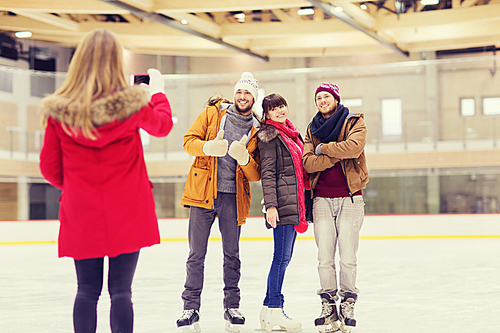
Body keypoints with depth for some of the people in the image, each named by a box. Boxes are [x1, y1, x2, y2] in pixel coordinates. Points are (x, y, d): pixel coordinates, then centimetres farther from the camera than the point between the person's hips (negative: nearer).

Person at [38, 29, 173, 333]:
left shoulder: (58, 112, -7)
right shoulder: (133, 105, -10)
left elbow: (50, 168, 3)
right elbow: (163, 125, 13)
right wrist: (158, 91, 31)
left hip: (81, 215, 1)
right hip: (128, 215, -1)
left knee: (87, 291, 8)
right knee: (121, 290, 3)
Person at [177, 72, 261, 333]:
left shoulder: (257, 130, 8)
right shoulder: (213, 113, 7)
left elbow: (256, 175, 4)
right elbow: (189, 140, 0)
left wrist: (244, 158, -17)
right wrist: (209, 147, -20)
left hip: (232, 197, 1)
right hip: (203, 193, -1)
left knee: (232, 255, 7)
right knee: (196, 255, -1)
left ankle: (232, 307, 18)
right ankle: (191, 308, 6)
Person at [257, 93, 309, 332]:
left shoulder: (291, 133, 20)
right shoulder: (269, 135, -5)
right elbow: (267, 173, -12)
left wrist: (302, 208, 24)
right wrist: (270, 205, -20)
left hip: (294, 205, 9)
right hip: (282, 204, -9)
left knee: (284, 257, 9)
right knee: (282, 256, -8)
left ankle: (269, 308, 15)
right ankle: (275, 311, -4)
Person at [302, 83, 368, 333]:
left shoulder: (354, 123, 4)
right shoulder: (312, 130, 14)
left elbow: (354, 147, -17)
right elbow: (308, 162, -2)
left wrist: (324, 148, -7)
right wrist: (337, 155, -13)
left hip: (350, 197, -3)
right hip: (322, 198, 3)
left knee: (348, 256, -5)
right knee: (325, 256, -1)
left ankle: (348, 305, 5)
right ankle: (328, 306, 7)